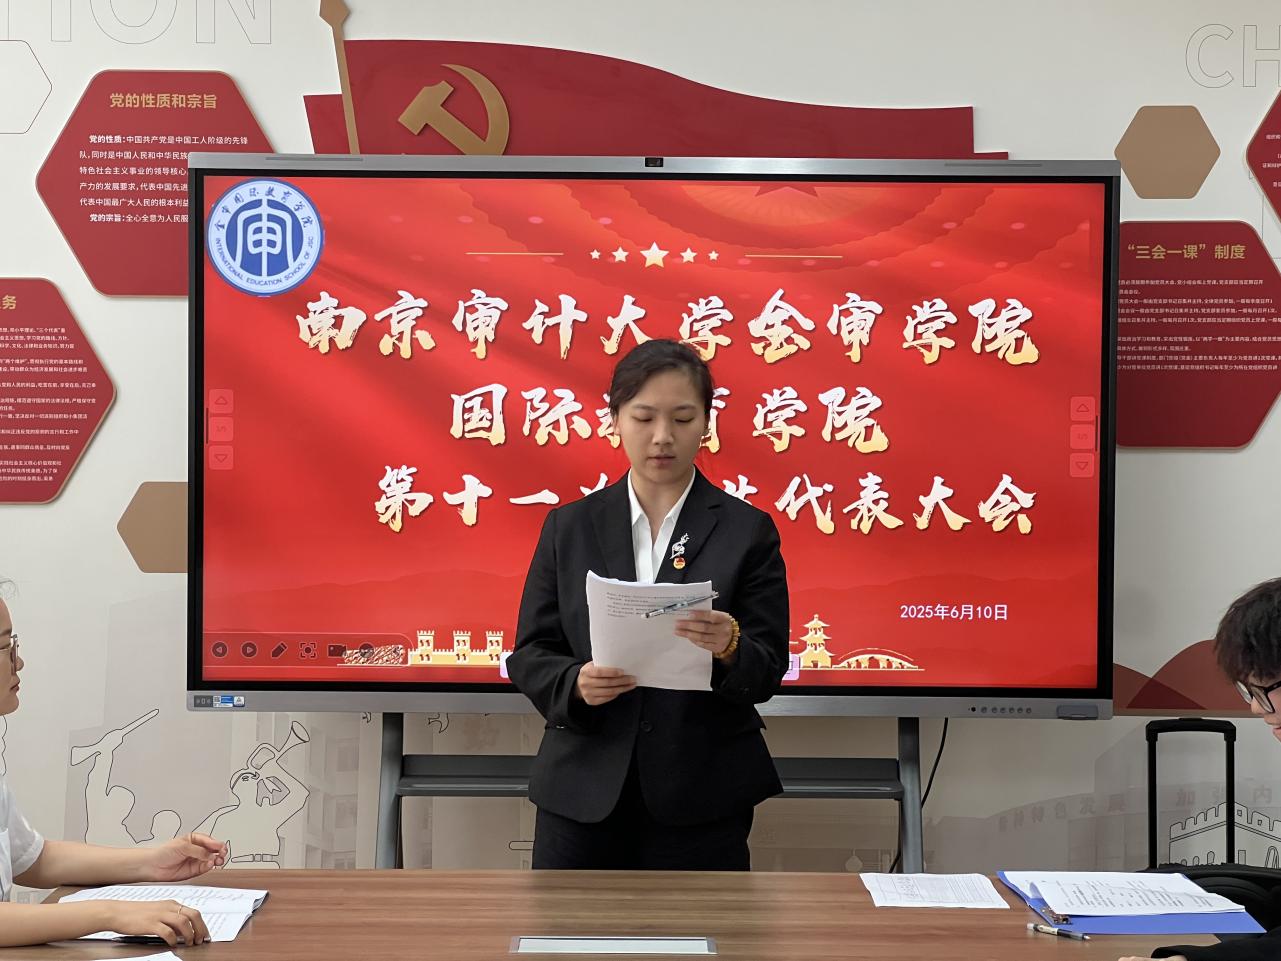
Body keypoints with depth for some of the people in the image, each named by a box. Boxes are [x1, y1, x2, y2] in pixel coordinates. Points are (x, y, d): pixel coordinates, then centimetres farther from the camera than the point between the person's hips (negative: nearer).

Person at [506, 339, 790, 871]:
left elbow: (768, 671, -4)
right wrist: (575, 683, -18)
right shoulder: (569, 526, 5)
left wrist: (729, 648, -26)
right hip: (584, 794, 1)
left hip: (701, 798, -1)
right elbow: (529, 654, 3)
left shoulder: (746, 531, 0)